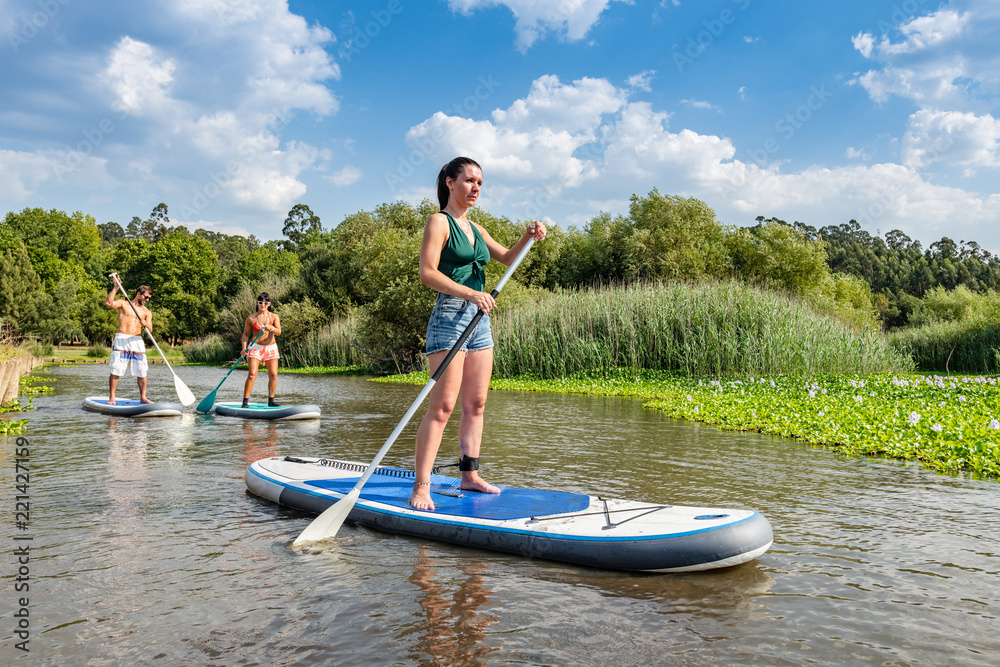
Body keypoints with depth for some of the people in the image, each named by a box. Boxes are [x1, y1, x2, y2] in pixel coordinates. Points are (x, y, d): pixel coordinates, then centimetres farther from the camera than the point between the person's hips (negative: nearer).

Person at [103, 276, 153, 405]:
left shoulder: (147, 312, 15)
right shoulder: (123, 304, 9)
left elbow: (150, 330, 2)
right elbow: (108, 303, -11)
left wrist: (146, 324, -21)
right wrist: (116, 288, -12)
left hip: (137, 341, 3)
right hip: (121, 340, -3)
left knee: (141, 371, -1)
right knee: (116, 370, -7)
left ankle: (143, 397, 8)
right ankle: (111, 398, -2)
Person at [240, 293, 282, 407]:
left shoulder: (274, 317, 2)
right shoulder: (251, 318, 0)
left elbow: (278, 332, -11)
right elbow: (246, 334, 7)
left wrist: (271, 328, -32)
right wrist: (244, 348, -6)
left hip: (271, 348, 2)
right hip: (255, 347, -2)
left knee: (273, 375, -4)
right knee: (252, 374, -13)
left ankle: (271, 400, 7)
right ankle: (245, 400, -7)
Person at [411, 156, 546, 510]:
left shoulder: (476, 228, 19)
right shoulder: (439, 221, -4)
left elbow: (507, 258, 21)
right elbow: (427, 272, -14)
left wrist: (529, 237, 2)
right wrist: (470, 293, -24)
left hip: (479, 320, 8)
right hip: (449, 316, -8)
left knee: (476, 404, 9)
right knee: (442, 406, -11)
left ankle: (469, 475, 19)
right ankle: (421, 486, -7)